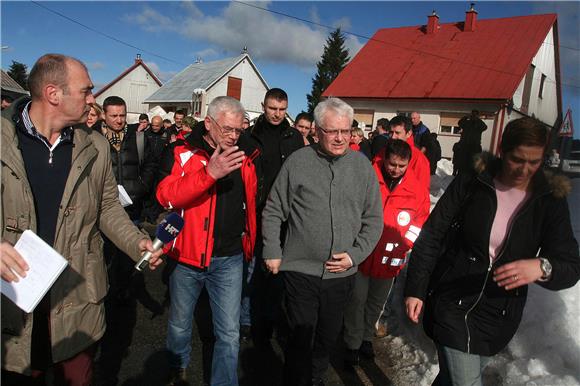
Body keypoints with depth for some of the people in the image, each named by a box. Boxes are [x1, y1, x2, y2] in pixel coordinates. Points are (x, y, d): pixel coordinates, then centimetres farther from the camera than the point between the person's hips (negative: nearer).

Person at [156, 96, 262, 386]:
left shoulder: (247, 155, 1)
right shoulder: (183, 152, -7)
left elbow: (254, 201, 13)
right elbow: (166, 196, -21)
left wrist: (251, 244, 12)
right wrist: (209, 172, -33)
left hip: (229, 259, 1)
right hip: (186, 254, -1)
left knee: (229, 333, 6)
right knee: (179, 325, 19)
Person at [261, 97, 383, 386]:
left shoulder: (362, 165, 0)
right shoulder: (297, 162, -6)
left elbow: (373, 219, 5)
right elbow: (273, 212, 0)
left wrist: (355, 254, -5)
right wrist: (272, 252, -3)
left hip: (342, 273, 3)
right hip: (300, 269, -3)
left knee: (328, 338, 20)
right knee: (300, 339, 9)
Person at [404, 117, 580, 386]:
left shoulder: (550, 201, -4)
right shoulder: (470, 184, -10)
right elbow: (431, 237, -6)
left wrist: (542, 267, -30)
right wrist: (415, 289, -9)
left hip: (499, 316, 3)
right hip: (452, 304, -2)